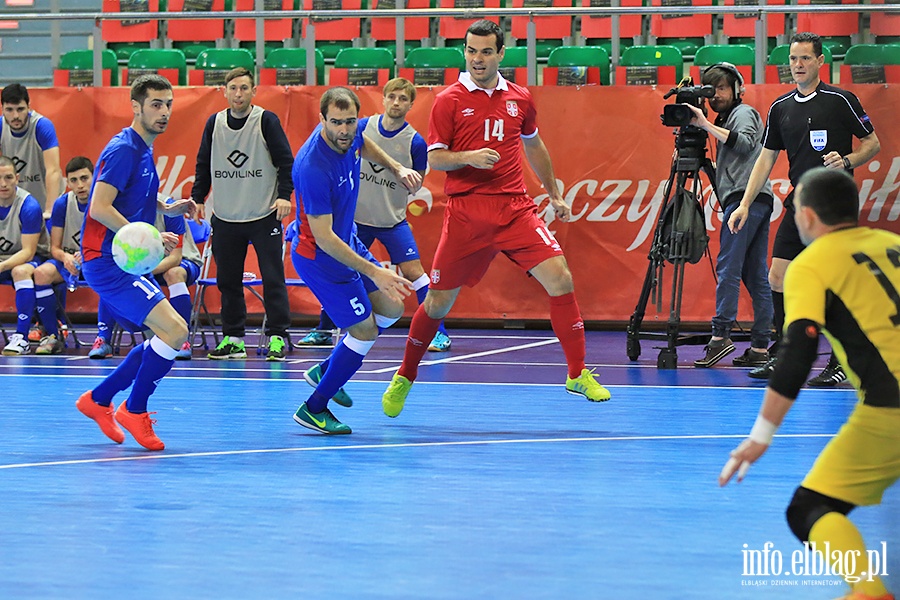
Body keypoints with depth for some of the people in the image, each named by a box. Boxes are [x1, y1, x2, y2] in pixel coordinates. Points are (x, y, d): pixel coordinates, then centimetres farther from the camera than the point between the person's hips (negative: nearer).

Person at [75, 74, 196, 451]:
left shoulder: (144, 151, 15)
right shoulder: (123, 149, -15)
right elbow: (99, 208, -23)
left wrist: (167, 209, 14)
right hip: (106, 262, -10)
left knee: (164, 341, 12)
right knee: (174, 331, -19)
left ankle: (98, 400, 21)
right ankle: (134, 410, -4)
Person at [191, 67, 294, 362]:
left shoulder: (266, 121, -5)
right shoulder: (214, 123, 6)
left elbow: (286, 160, -6)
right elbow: (204, 164, 15)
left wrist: (284, 195, -16)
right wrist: (197, 198, 9)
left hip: (265, 215, -4)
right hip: (225, 216, 4)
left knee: (272, 278, -5)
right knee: (227, 280, 6)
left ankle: (277, 337, -1)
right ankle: (233, 338, 13)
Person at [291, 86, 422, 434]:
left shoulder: (350, 134, -10)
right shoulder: (314, 168, -35)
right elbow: (323, 238, -32)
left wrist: (397, 168, 7)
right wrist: (373, 273, -32)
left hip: (348, 241, 9)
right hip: (319, 256, -9)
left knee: (391, 308, 16)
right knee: (364, 331, -7)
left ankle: (327, 370, 29)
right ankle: (314, 409, 5)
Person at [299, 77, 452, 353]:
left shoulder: (415, 142, -11)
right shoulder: (363, 127, -4)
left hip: (392, 220, -3)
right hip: (357, 217, 3)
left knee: (413, 271, -13)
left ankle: (438, 332, -6)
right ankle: (323, 331, 25)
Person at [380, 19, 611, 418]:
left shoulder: (520, 99, 10)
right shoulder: (449, 101, -1)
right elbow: (434, 158, -1)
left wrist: (554, 194, 28)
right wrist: (468, 157, -20)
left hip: (515, 208, 2)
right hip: (466, 211, -2)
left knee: (560, 279, -14)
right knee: (438, 300, 3)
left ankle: (578, 374, -7)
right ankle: (404, 377, 24)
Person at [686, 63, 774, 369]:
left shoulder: (743, 112, 2)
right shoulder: (726, 120, 28)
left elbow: (744, 143, -17)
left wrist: (706, 125, -15)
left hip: (746, 196, -10)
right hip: (759, 202, 10)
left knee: (727, 268, -15)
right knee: (756, 276, 4)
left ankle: (721, 336, -22)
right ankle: (760, 348, 0)